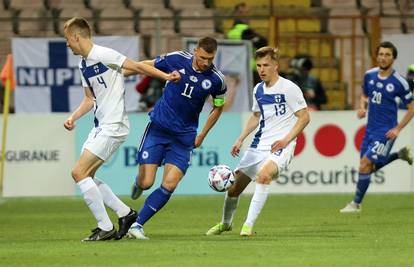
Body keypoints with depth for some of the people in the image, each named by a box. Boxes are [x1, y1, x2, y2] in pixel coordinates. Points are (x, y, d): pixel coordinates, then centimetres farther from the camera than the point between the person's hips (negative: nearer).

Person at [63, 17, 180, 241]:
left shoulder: (103, 55, -14)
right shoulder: (84, 65, 14)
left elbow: (137, 66, -11)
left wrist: (165, 76, -16)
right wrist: (73, 118, 7)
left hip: (113, 126, -10)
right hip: (100, 126, 10)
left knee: (79, 173, -13)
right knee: (85, 176, 10)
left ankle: (105, 228, -8)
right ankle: (125, 213, 18)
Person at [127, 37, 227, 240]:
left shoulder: (216, 80, -7)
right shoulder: (176, 59, -9)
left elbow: (218, 107, 12)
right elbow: (147, 66, 7)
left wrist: (202, 135, 10)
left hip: (184, 137, 1)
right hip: (158, 128, -1)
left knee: (169, 185, -12)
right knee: (146, 182, -7)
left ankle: (137, 225, -1)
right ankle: (138, 183, 31)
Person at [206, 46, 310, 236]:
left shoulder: (289, 88, -10)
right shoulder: (258, 90, 10)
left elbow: (304, 117, -9)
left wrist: (286, 140, -18)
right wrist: (241, 139, 15)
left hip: (280, 146, -7)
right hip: (259, 145, 7)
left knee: (264, 174, -36)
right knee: (234, 185, 8)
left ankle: (249, 225, -32)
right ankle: (225, 223, 35)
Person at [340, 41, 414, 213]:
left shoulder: (399, 82, -12)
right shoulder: (370, 75, 2)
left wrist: (398, 128, -11)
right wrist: (362, 107, -2)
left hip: (386, 132, -7)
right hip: (371, 128, 7)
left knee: (365, 164, -13)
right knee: (369, 167, 12)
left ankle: (356, 203, 1)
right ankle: (400, 155, 33)